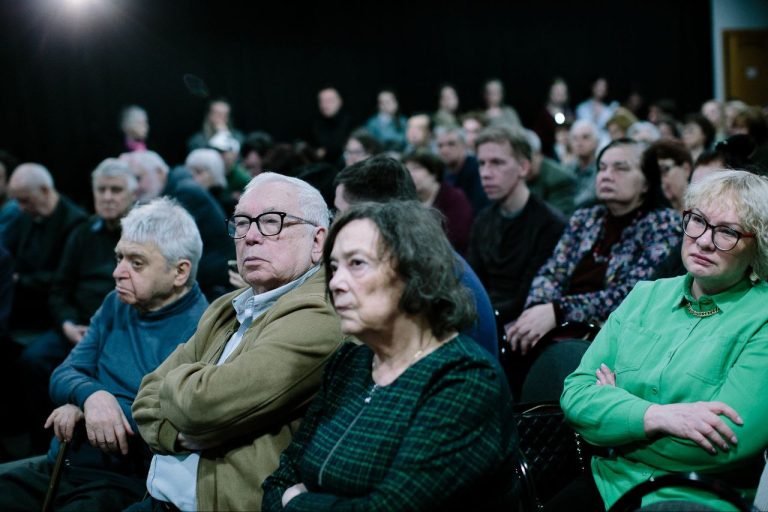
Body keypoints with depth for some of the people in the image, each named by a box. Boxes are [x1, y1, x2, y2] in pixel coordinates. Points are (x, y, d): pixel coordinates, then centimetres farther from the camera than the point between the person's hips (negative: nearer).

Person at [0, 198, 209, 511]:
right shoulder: (116, 304, 13)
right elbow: (62, 376, 8)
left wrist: (83, 409, -15)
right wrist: (91, 395, -17)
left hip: (127, 483, -7)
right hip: (58, 467, 7)